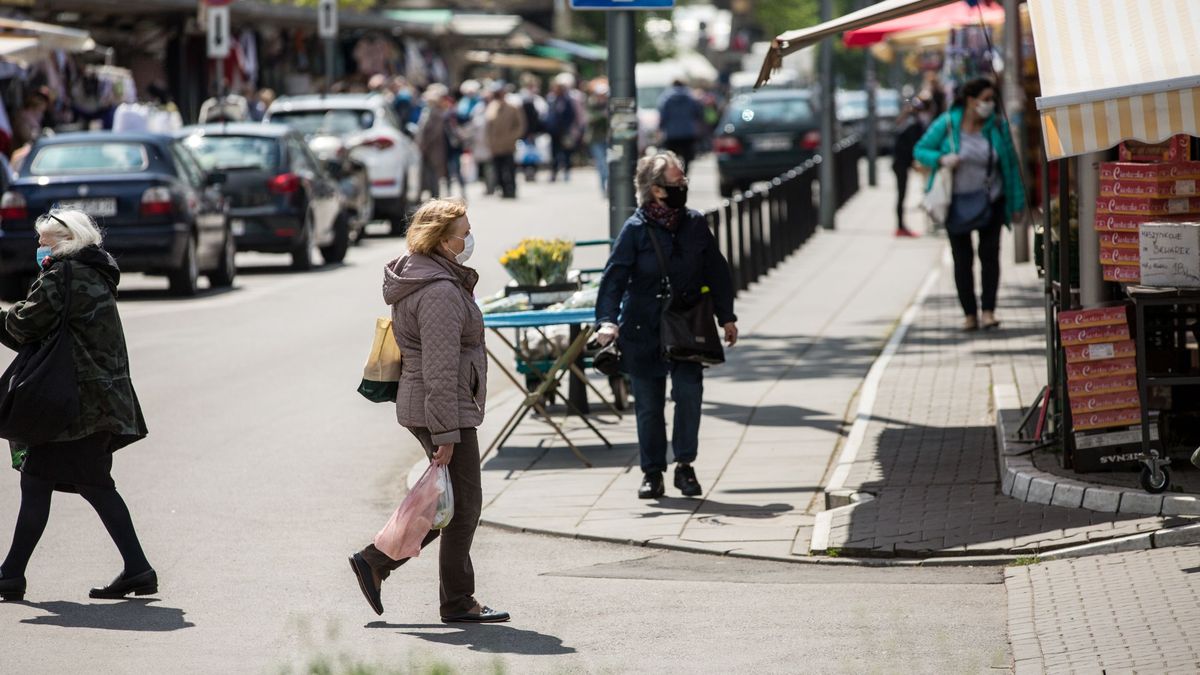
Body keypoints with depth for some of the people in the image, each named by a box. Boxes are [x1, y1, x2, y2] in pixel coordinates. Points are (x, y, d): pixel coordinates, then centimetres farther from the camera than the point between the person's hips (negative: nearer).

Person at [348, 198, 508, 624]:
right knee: (463, 505, 0)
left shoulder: (419, 277, 13)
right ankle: (457, 602, 9)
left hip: (419, 407, 10)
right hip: (441, 410, -10)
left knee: (449, 504, 16)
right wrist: (446, 434, -23)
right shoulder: (440, 292, -21)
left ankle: (374, 561, 17)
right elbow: (440, 370, -23)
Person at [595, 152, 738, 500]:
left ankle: (684, 465, 0)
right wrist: (608, 320, -21)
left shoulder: (695, 224, 3)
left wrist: (727, 317, 12)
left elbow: (716, 272, 13)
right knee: (648, 404, 4)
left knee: (689, 391, -13)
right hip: (644, 329, -2)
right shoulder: (636, 229, -7)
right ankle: (652, 472, 15)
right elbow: (614, 276, -9)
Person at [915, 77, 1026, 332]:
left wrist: (1017, 202, 0)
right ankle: (969, 314, 10)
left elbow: (1011, 164, 1)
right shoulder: (946, 124, -10)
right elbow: (920, 150, -2)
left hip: (990, 202, 1)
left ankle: (989, 311, -5)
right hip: (957, 203, -1)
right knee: (962, 259, 4)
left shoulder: (997, 126, -4)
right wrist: (941, 159, -23)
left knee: (990, 254, -7)